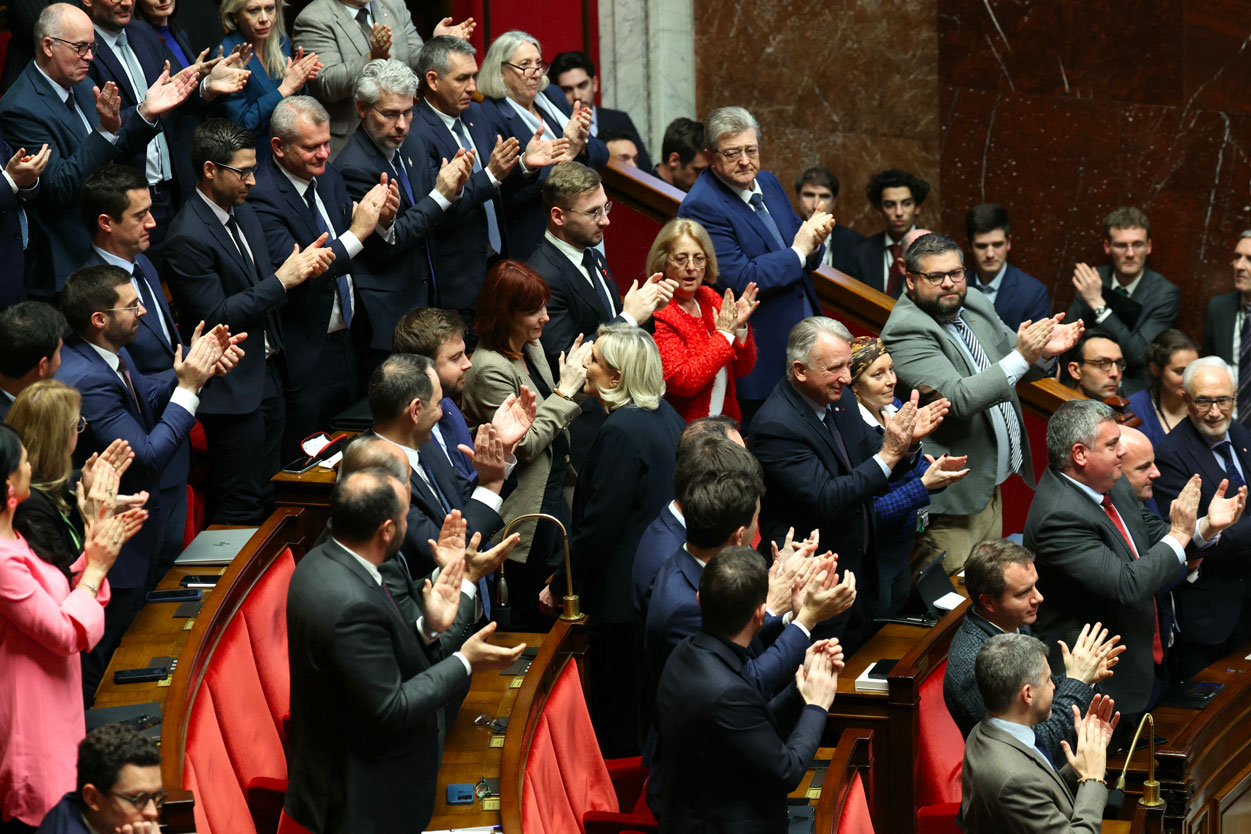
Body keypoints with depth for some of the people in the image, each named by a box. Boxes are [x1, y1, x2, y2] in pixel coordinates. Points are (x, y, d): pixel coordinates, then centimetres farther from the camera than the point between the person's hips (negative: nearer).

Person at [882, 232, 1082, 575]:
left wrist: (1045, 350, -2)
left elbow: (1012, 361, 21)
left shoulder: (975, 304, 8)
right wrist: (1021, 357, -31)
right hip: (953, 500, -9)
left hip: (991, 485, 9)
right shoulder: (905, 331, -18)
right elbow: (957, 399, -28)